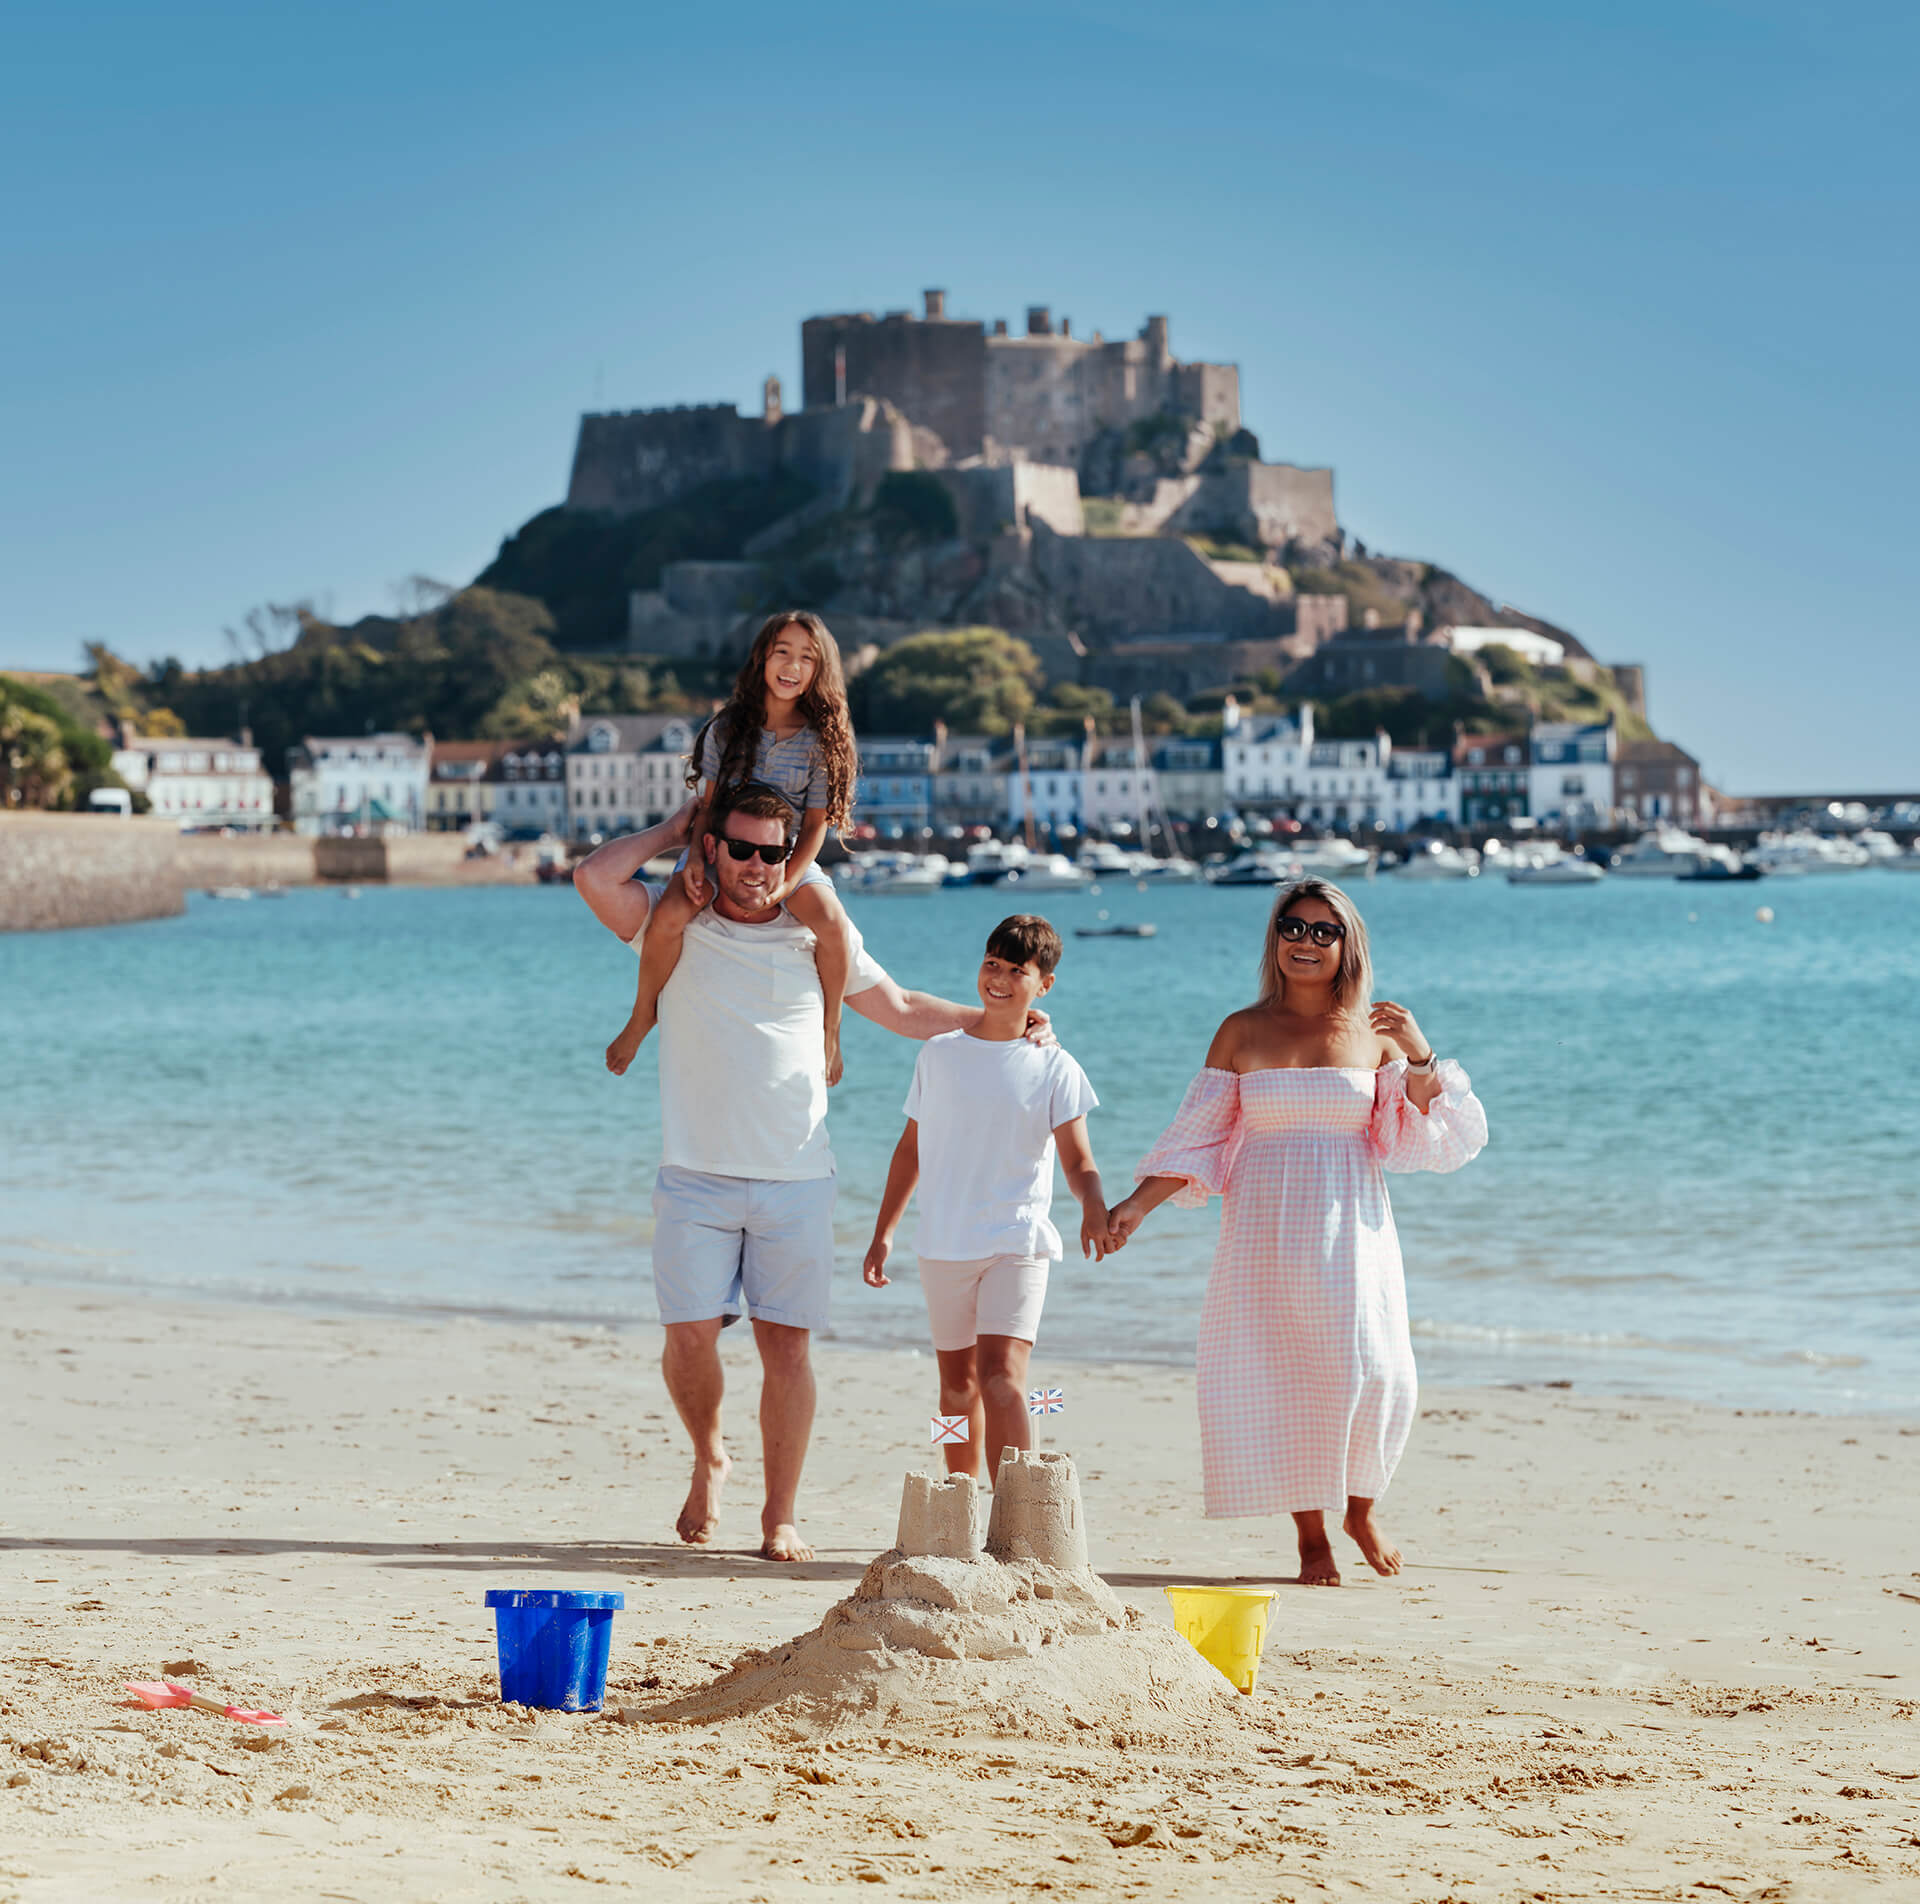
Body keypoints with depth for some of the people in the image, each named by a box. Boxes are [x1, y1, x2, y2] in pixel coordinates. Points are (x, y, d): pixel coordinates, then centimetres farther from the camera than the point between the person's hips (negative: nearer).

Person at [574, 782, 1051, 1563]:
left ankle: (781, 1518, 6)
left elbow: (902, 1009, 21)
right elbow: (595, 876, -12)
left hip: (795, 1181, 1)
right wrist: (674, 826, 0)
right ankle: (708, 1458, 22)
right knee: (690, 1334, -7)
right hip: (696, 1178, -1)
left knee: (786, 1344, -2)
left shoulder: (817, 936, 9)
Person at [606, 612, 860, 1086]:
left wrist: (782, 887, -17)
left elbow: (815, 826, -5)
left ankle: (829, 1029, -4)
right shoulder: (727, 728, -2)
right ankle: (643, 1015, -4)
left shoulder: (820, 741, -5)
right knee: (670, 914, -30)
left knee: (833, 926, -30)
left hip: (788, 858, 0)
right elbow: (708, 806, 2)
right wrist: (696, 860, -16)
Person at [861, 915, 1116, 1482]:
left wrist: (1094, 1207, -28)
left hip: (1018, 1243, -3)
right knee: (958, 1384, 11)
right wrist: (883, 1233, 15)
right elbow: (911, 1147, 16)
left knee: (1000, 1376, -19)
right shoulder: (939, 1054, 8)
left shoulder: (1054, 1069, -1)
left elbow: (1077, 1160, -6)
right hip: (943, 1244, 4)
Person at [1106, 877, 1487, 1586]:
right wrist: (1138, 1204, 0)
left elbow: (1417, 1139, 2)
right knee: (1273, 1375, -4)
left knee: (1369, 1372, -11)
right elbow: (1198, 1139, 9)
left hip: (1348, 1228, -1)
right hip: (1264, 1229, 1)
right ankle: (1310, 1534, 9)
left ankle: (1360, 1508, 14)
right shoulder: (1242, 1032, 6)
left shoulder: (1374, 1033, 5)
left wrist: (1421, 1060, -12)